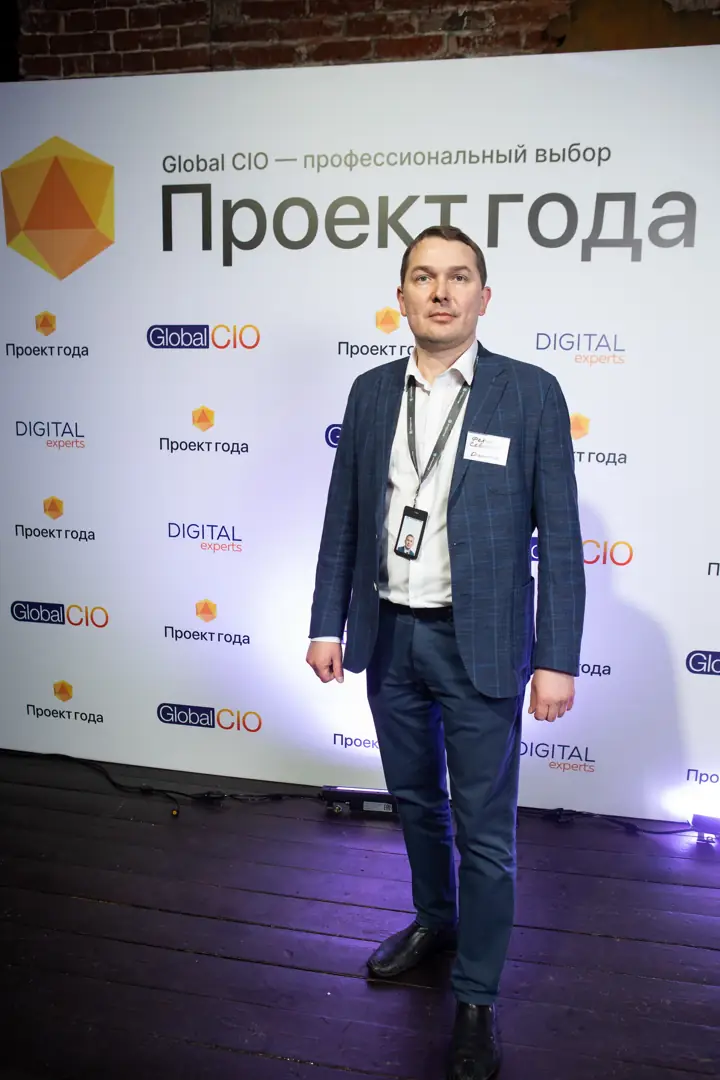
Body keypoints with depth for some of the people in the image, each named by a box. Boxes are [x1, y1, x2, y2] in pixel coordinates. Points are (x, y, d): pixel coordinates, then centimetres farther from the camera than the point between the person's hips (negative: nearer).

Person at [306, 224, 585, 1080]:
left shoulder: (529, 393, -8)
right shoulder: (371, 393, 4)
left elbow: (559, 536, -8)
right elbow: (343, 518, 8)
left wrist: (557, 659, -11)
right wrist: (327, 623, 5)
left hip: (480, 644, -4)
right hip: (388, 634, 4)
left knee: (485, 830, 7)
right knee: (415, 800, 22)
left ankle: (476, 998, 27)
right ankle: (434, 920, 47)